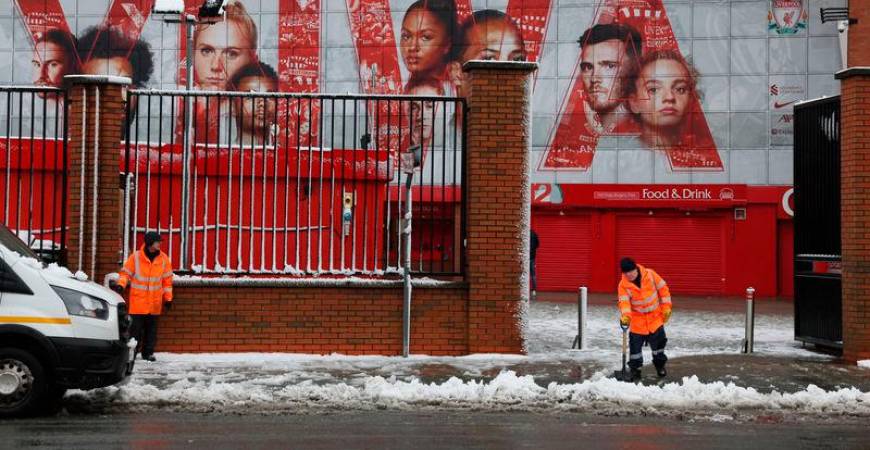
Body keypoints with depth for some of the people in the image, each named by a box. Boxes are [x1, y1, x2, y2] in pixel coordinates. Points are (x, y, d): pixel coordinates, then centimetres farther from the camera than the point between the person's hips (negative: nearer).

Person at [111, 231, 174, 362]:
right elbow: (126, 273, 0)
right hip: (138, 302, -3)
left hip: (154, 303, 3)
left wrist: (168, 298, 9)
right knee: (136, 328, -4)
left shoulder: (164, 259, 3)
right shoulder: (135, 257, -5)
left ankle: (148, 352, 15)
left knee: (151, 328, 8)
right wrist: (121, 284, -19)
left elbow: (167, 280, 9)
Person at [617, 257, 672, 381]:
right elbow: (624, 302, -26)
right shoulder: (623, 285, -15)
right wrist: (625, 316, -44)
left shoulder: (650, 274, -13)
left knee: (659, 342, 11)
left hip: (655, 317, 1)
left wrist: (666, 308, -6)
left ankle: (660, 365, 33)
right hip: (637, 321, -1)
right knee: (635, 346, -2)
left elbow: (663, 289, -5)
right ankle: (635, 369, 13)